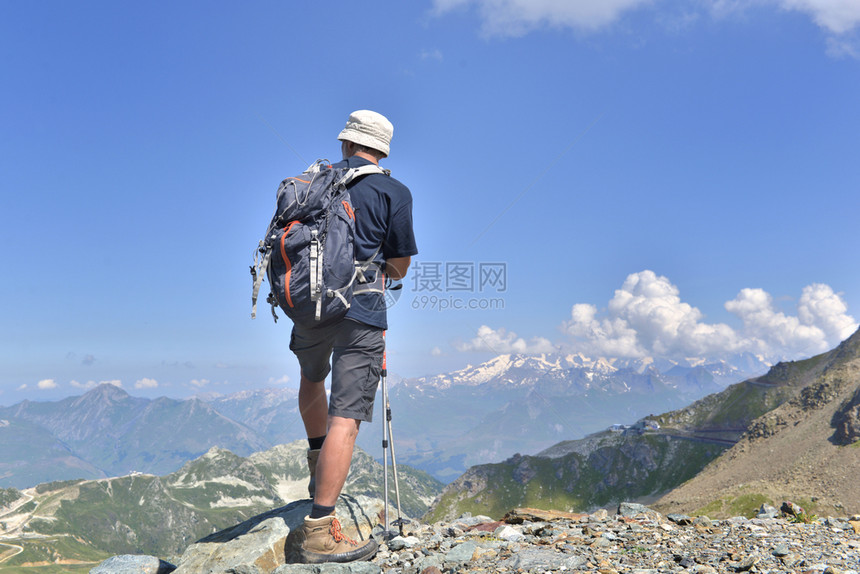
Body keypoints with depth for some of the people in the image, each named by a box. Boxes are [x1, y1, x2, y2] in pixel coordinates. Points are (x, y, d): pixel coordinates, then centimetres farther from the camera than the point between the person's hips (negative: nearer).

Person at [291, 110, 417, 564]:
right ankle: (319, 530, -8)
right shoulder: (393, 192, 0)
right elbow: (399, 269, 3)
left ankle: (318, 463, 43)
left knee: (312, 380, 33)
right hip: (360, 310, -5)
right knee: (346, 417, -6)